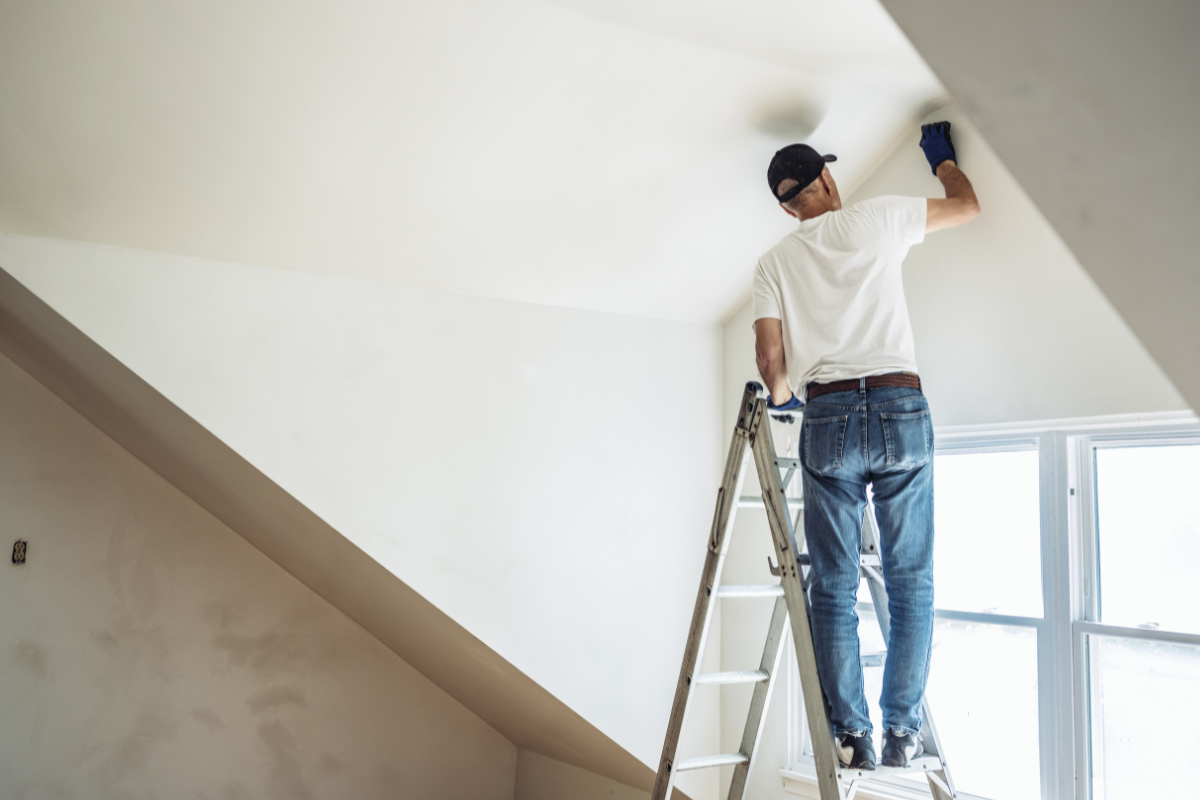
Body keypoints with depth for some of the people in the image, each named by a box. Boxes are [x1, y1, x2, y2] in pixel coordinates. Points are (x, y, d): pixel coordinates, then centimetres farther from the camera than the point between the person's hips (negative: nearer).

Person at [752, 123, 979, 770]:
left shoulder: (775, 261, 11)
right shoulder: (877, 218, 9)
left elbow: (770, 359, 4)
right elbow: (967, 204, 23)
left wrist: (782, 398, 25)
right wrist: (941, 155, 41)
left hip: (826, 419, 1)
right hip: (901, 409, 0)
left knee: (834, 588, 6)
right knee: (910, 584, 7)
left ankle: (850, 735, 6)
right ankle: (902, 731, 11)